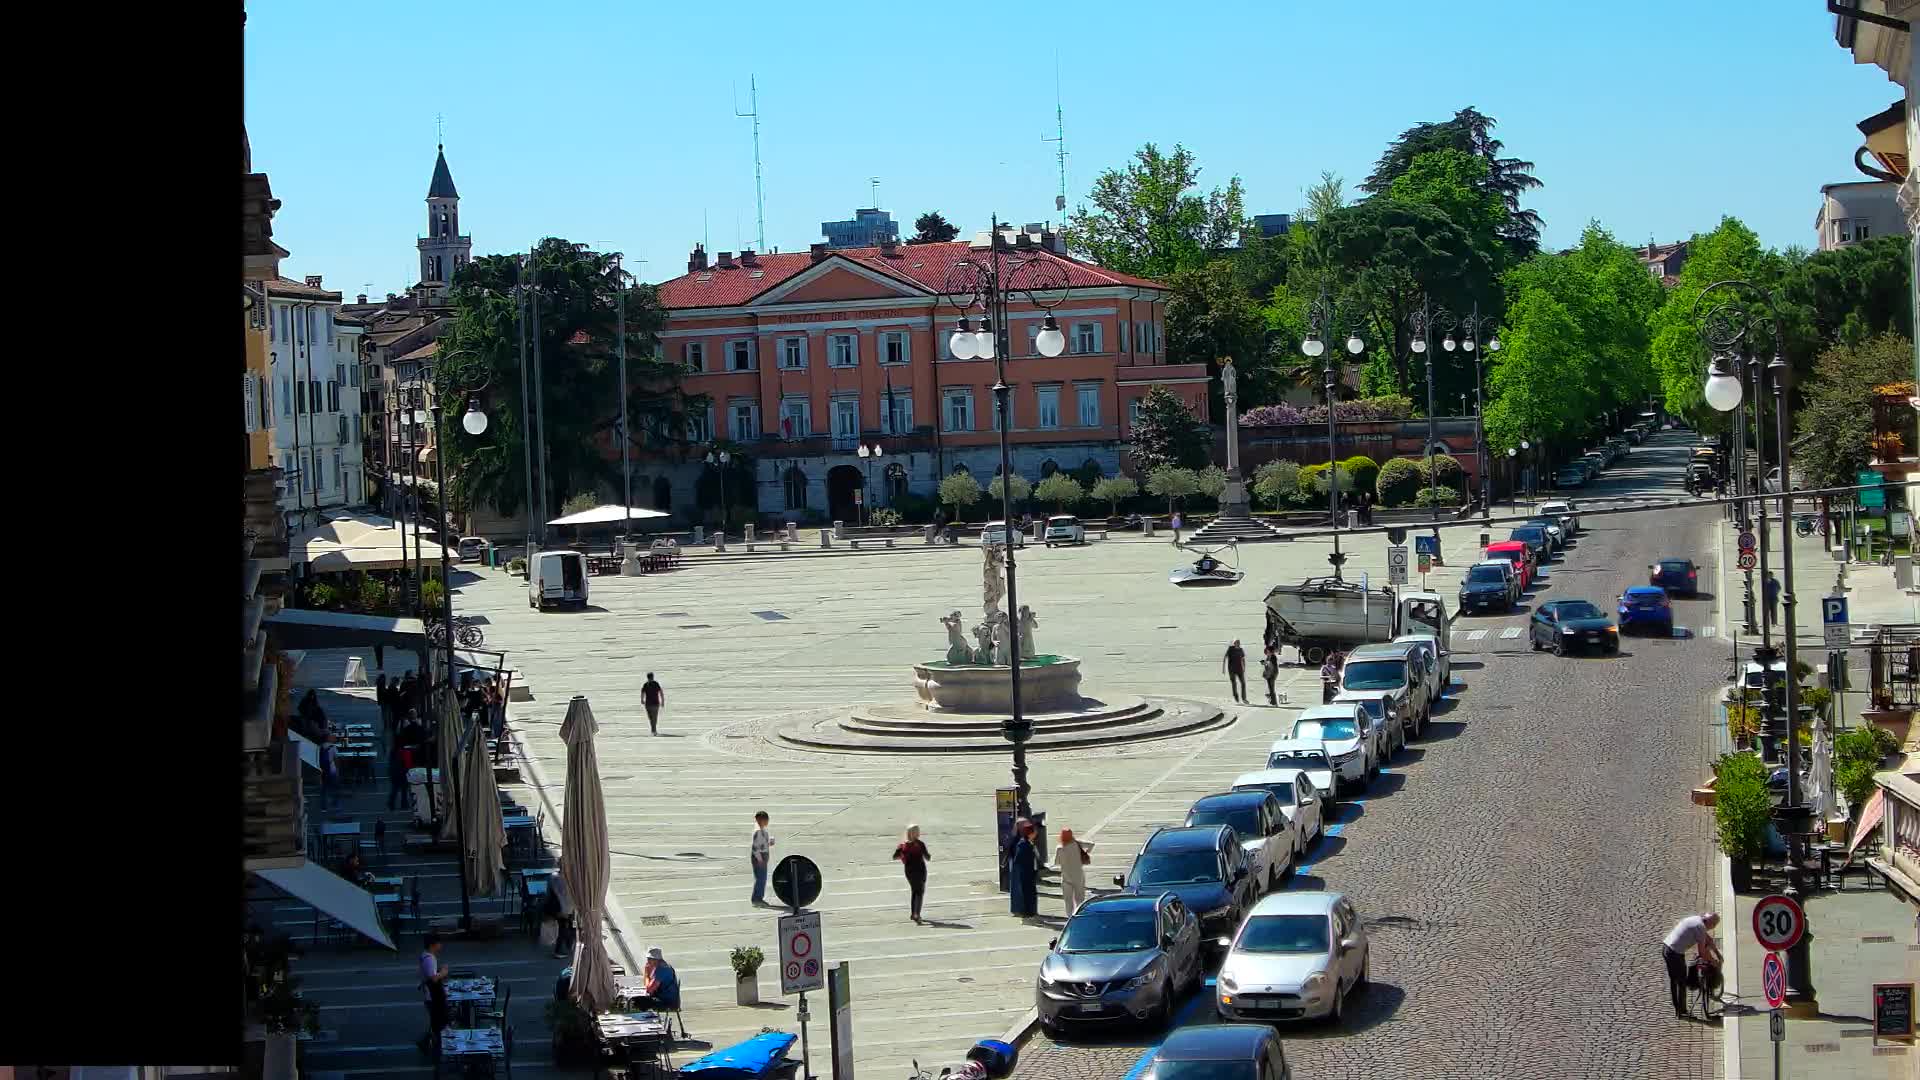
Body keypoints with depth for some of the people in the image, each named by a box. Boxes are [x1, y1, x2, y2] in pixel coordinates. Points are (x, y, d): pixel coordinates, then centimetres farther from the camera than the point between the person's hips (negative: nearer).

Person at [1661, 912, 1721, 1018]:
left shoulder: (1695, 919, 13)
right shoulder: (1700, 927, -16)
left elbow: (1708, 939, 26)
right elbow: (1702, 952, -12)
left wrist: (1718, 954, 31)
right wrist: (1712, 961, 5)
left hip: (1665, 948, 9)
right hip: (1675, 953, -9)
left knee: (1673, 980, 21)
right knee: (1682, 983, 6)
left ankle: (1677, 1009, 34)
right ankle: (1681, 1012, 16)